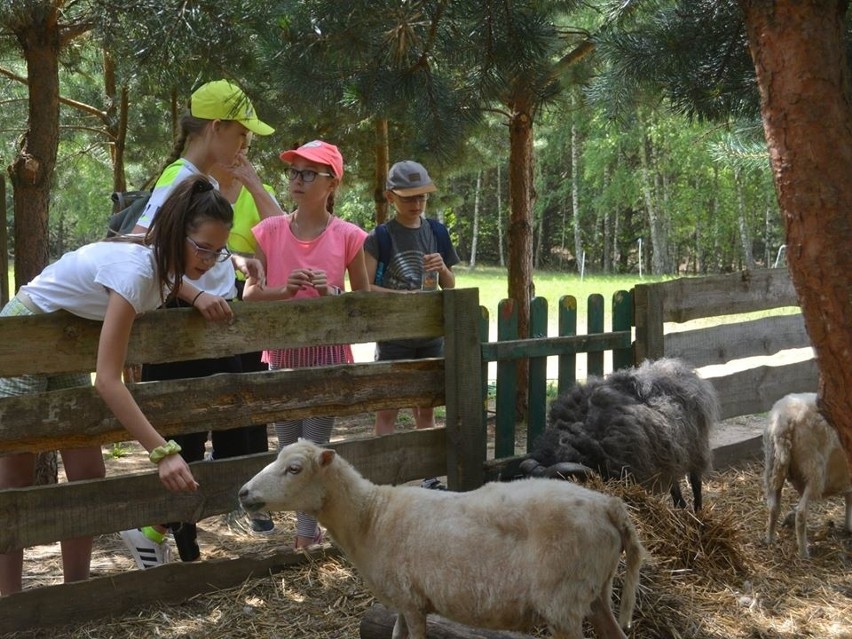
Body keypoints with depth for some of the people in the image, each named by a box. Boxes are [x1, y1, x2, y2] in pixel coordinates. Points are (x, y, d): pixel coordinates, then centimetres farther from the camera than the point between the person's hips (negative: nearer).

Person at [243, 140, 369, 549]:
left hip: (328, 353, -2)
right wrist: (284, 291, -20)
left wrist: (332, 294, -17)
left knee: (316, 446, -1)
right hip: (282, 353, 3)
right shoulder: (269, 231, -1)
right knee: (287, 446, 10)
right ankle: (308, 524, 24)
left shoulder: (348, 237, -5)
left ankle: (307, 532, 7)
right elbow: (250, 294, -1)